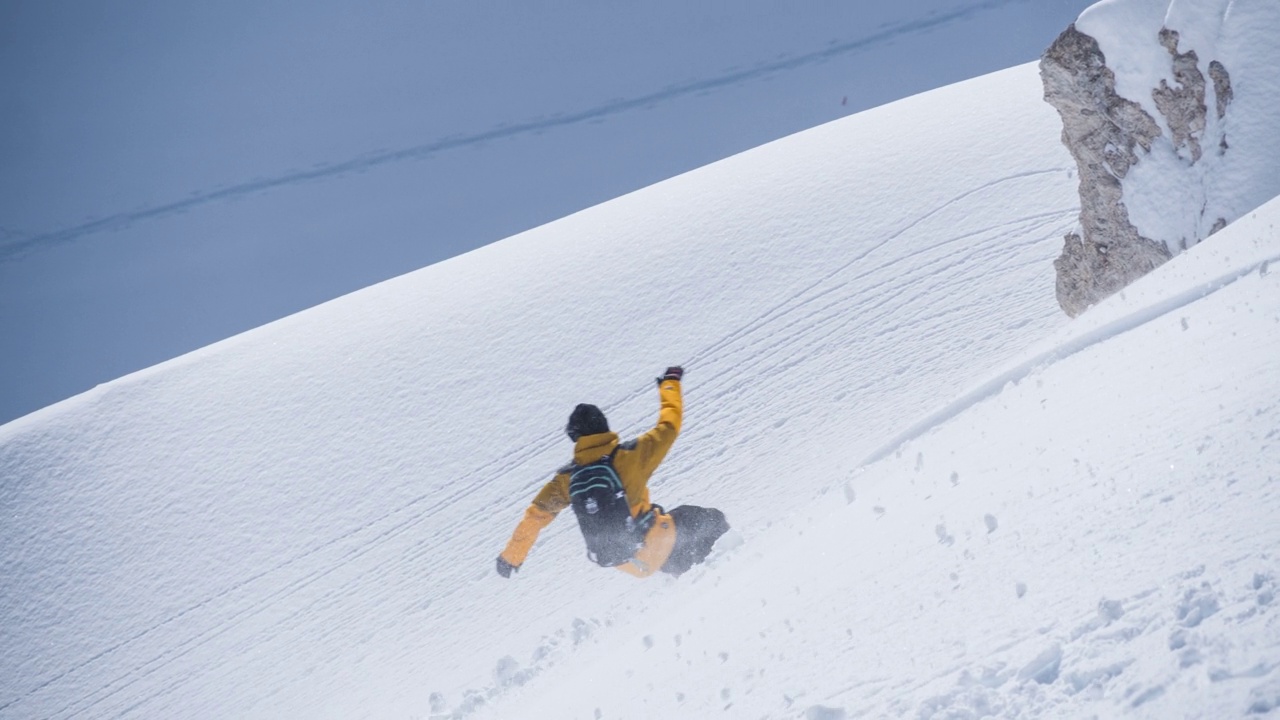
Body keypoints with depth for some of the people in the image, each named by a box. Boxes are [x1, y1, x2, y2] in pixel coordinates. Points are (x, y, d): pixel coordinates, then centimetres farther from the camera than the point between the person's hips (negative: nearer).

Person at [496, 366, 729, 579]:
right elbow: (669, 425, 0)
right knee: (710, 520, 11)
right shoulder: (629, 455, -13)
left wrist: (511, 558, 17)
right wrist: (670, 383, 18)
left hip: (619, 562, 4)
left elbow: (534, 517, 4)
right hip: (651, 544, -4)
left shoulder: (567, 478, -3)